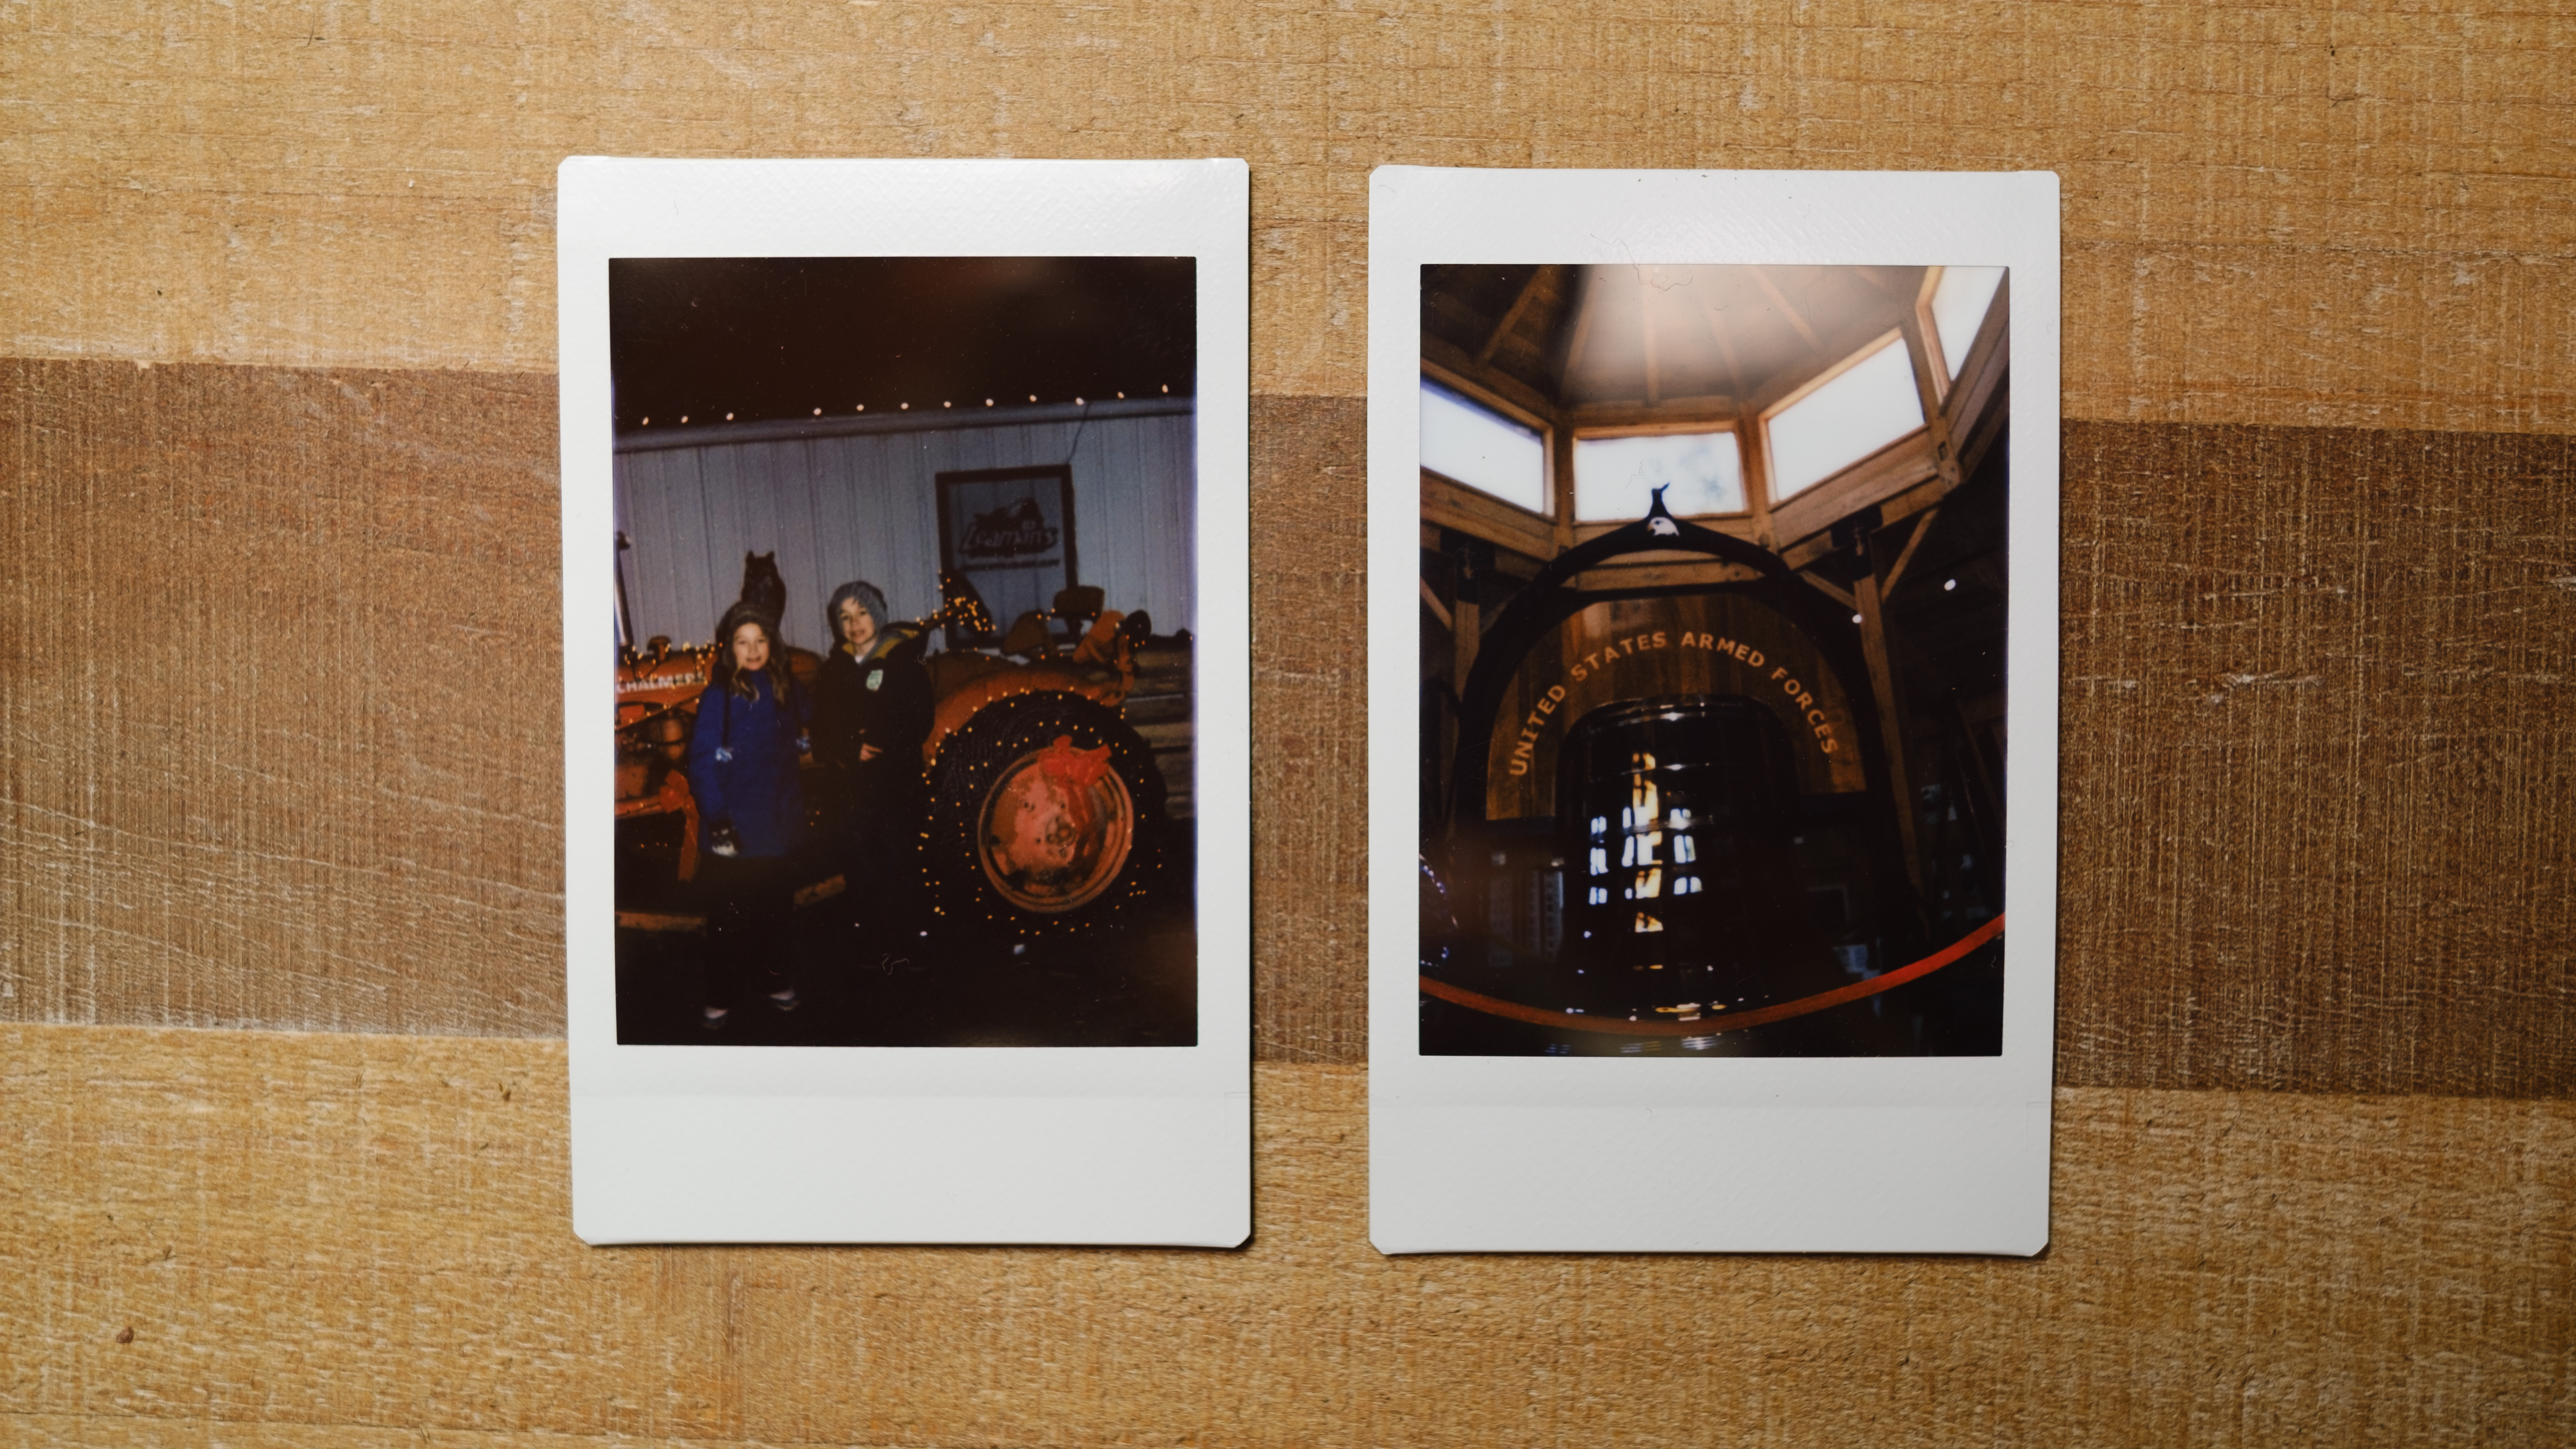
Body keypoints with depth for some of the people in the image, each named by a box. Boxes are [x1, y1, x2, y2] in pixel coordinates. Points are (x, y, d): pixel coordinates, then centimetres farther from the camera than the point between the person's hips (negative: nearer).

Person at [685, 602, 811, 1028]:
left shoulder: (787, 689, 5)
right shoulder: (719, 696, -9)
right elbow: (702, 760, -12)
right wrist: (716, 820, -18)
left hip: (778, 824, 4)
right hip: (735, 827, -4)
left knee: (775, 906, 13)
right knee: (732, 913, 0)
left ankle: (772, 978, 30)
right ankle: (718, 996, 13)